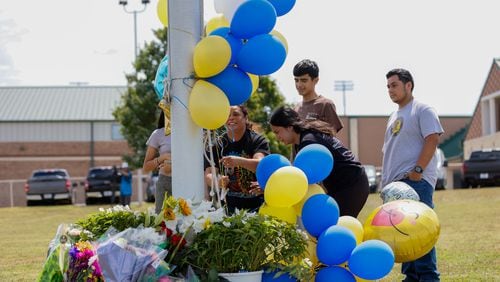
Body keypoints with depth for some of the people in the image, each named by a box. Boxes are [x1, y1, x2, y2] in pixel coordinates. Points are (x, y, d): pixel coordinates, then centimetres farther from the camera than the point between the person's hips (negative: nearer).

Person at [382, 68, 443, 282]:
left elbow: (432, 139, -13)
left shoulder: (422, 110, -2)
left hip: (416, 181, -9)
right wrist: (386, 178, 17)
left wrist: (418, 170, -19)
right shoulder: (394, 116, 23)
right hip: (395, 183, 9)